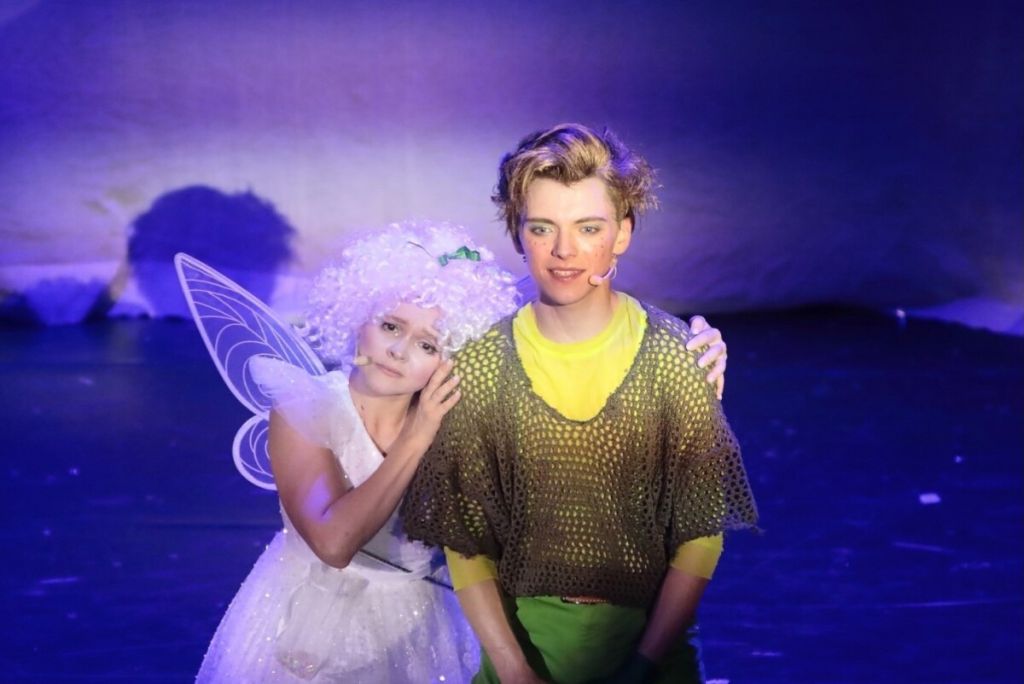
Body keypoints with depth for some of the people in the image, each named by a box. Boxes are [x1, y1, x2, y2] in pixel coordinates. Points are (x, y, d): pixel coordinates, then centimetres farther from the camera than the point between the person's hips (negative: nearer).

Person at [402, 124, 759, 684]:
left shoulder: (676, 358, -11)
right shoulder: (477, 367, -9)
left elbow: (701, 534, -7)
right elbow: (464, 542, -4)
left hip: (649, 637, 0)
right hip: (520, 636, 1)